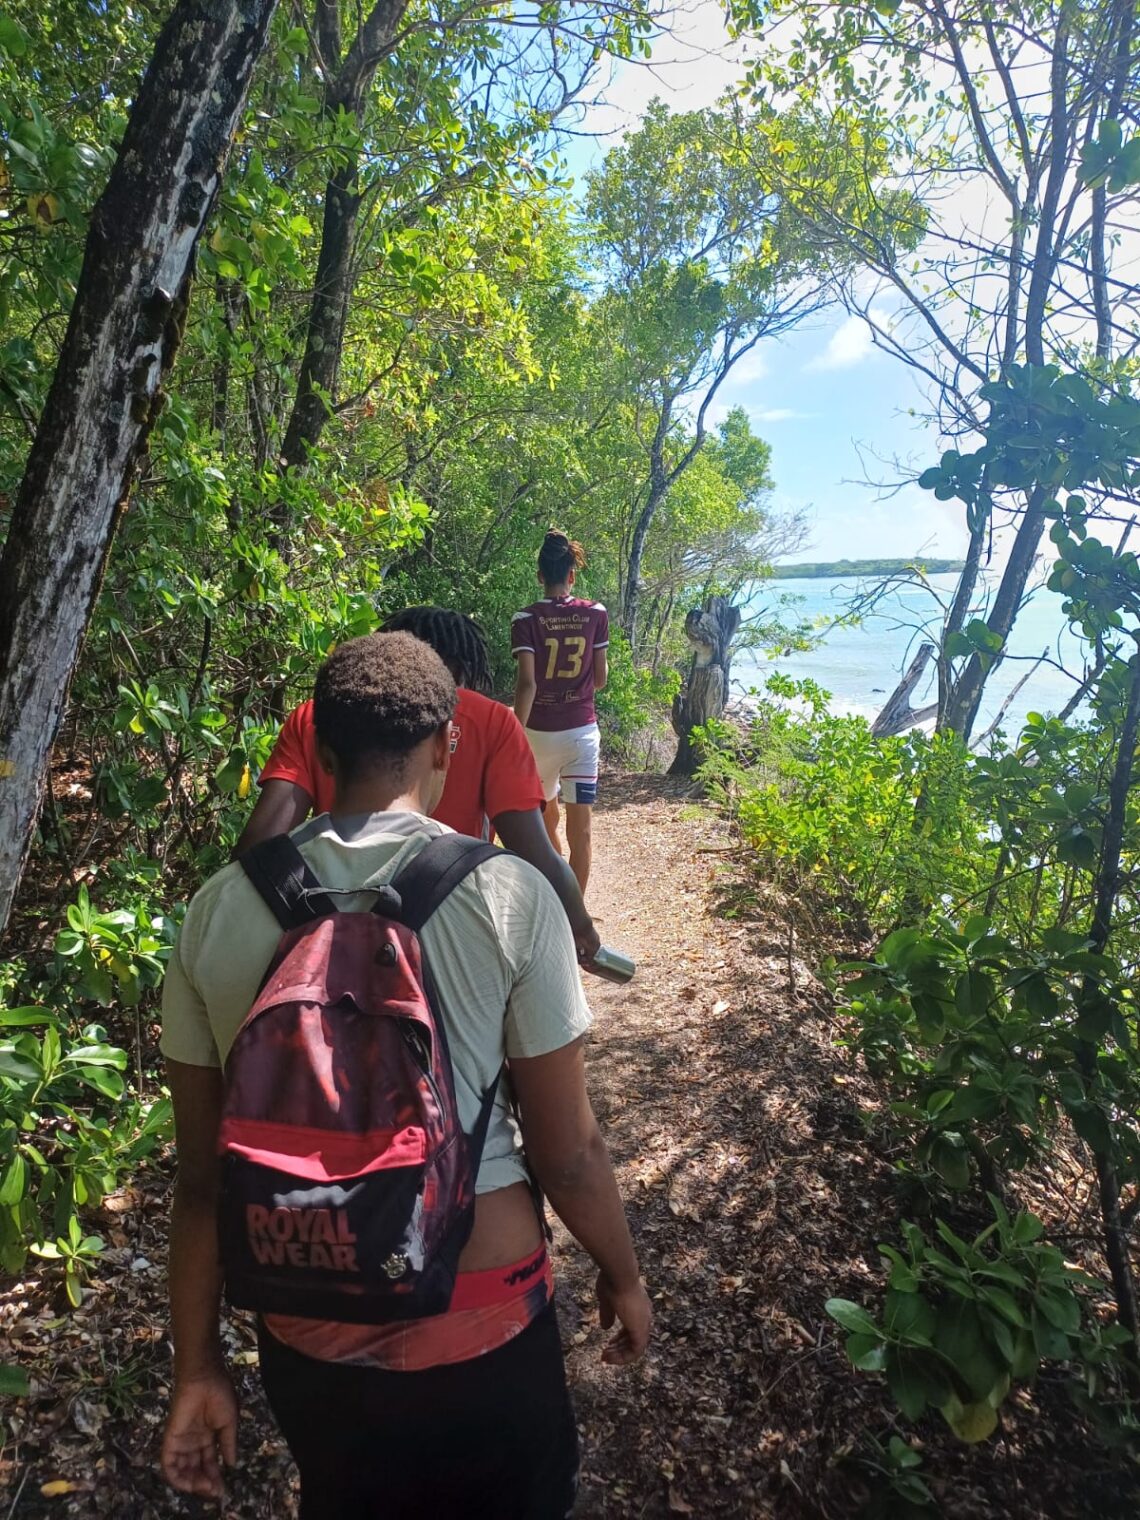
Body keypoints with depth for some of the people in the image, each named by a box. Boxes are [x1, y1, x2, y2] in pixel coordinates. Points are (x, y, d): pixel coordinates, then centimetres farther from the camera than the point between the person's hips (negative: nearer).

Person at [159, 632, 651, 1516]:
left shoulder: (217, 909, -10)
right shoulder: (509, 893, -19)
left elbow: (201, 1177, -2)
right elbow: (567, 1151, -12)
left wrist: (197, 1368, 11)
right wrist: (623, 1277, 7)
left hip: (304, 1334, 3)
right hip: (478, 1328, -2)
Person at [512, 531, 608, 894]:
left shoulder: (526, 619, -8)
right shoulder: (595, 614, -2)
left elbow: (526, 683, -17)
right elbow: (600, 680, 3)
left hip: (540, 731, 0)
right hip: (582, 730, 0)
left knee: (546, 814, 22)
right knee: (579, 827, 1)